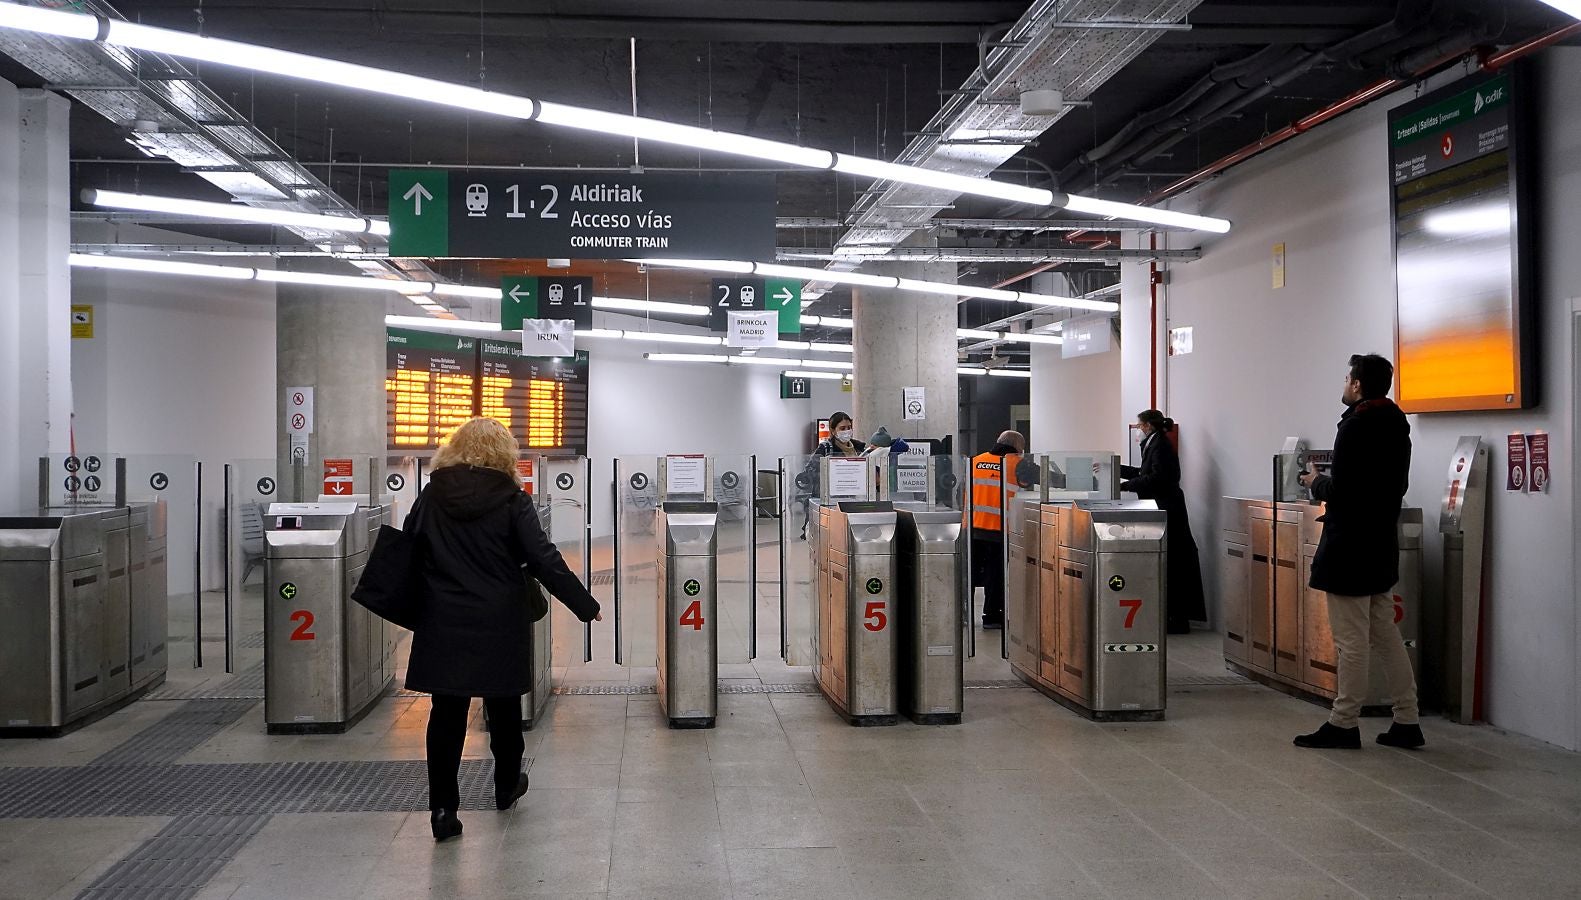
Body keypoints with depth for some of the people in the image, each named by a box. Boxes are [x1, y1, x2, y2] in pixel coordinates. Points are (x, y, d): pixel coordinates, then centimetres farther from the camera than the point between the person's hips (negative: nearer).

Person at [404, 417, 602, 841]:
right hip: (500, 624, -1)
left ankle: (443, 806, -2)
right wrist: (586, 605, -2)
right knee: (503, 708, 16)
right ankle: (507, 786, 33)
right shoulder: (513, 502, -8)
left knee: (447, 712, 4)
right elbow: (545, 562, -10)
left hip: (443, 623, 1)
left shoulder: (431, 496, 1)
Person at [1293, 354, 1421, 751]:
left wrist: (1316, 482, -1)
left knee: (1352, 640, -2)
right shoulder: (1396, 423, 9)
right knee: (1385, 635, 14)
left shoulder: (1356, 425, -17)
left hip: (1350, 547, -9)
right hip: (1382, 543, 9)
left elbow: (1341, 489, -22)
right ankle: (1407, 721, 17)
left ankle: (1343, 724, 6)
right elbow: (1398, 484, 16)